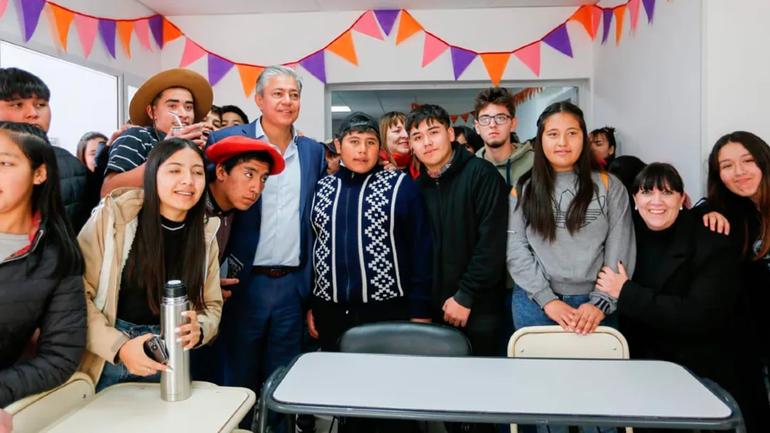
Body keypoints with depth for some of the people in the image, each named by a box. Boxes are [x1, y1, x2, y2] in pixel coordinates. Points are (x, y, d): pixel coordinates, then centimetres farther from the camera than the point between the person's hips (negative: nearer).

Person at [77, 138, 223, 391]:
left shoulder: (205, 234, -4)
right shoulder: (113, 216, -14)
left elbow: (211, 306, 2)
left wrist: (198, 330, -19)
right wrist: (118, 346, -24)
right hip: (103, 356, -2)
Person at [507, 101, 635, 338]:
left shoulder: (609, 186, 2)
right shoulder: (524, 190, 2)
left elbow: (620, 251, -2)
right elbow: (516, 250, -4)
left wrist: (601, 302, -11)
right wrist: (547, 299, -12)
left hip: (592, 304, 0)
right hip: (535, 303, 1)